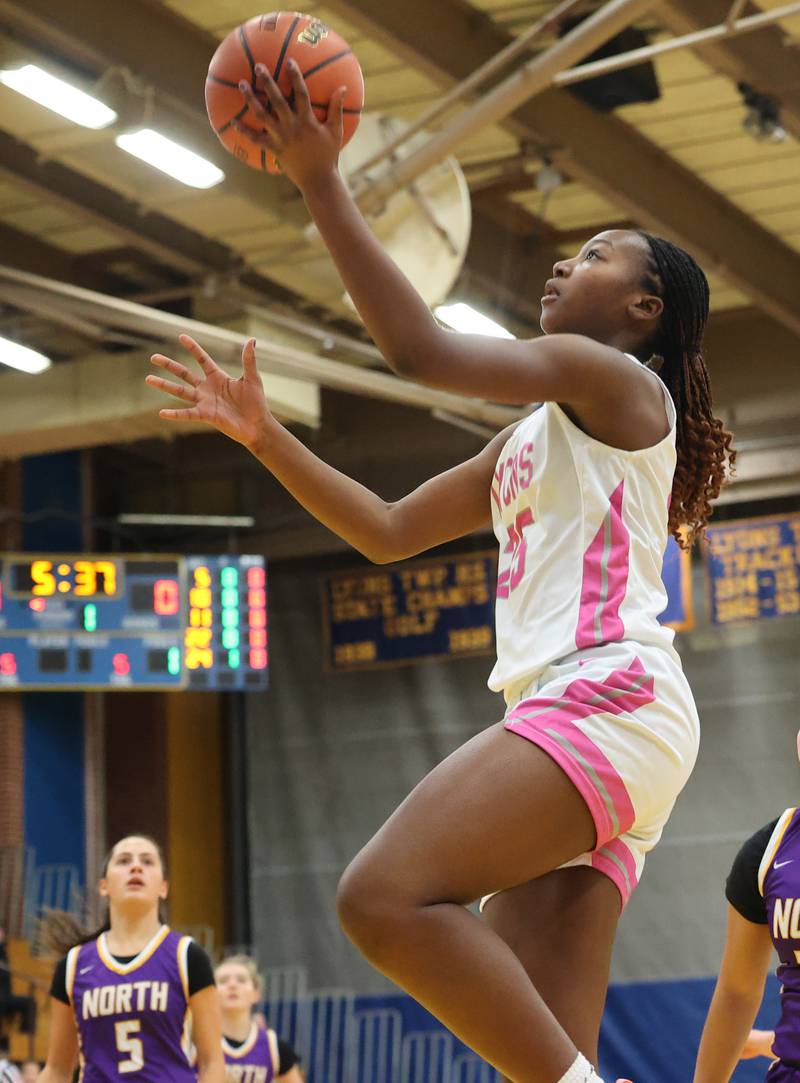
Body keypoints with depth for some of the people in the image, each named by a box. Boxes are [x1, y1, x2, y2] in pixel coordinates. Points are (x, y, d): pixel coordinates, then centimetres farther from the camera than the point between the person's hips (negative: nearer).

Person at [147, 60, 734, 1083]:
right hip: (567, 724, 9)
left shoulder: (617, 380, 1)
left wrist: (321, 183, -9)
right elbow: (388, 531, 30)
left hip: (608, 697, -9)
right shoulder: (529, 440, 29)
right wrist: (262, 435, 22)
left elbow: (421, 349, -11)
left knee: (385, 895, -27)